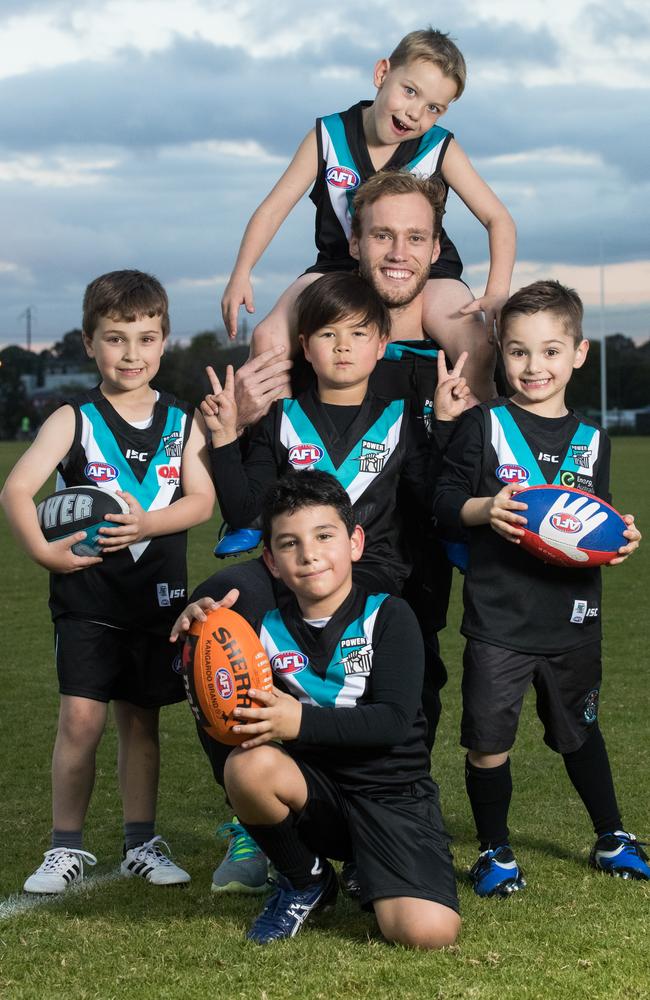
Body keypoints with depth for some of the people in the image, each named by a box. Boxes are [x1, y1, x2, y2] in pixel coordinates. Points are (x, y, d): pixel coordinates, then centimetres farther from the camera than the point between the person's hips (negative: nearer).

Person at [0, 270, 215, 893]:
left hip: (158, 596, 2)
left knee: (140, 720, 11)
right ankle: (67, 846, 5)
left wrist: (148, 523, -20)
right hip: (87, 595, -2)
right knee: (81, 717, -7)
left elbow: (201, 500, -5)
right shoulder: (75, 421, -3)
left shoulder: (182, 423, 5)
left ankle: (141, 843, 22)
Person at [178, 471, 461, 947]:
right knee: (249, 764, -31)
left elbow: (393, 721, -18)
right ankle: (304, 881, -1)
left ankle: (372, 880, 13)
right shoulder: (269, 631, 1)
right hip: (316, 792, 3)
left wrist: (299, 722, -31)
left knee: (427, 932, -25)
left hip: (393, 795, -3)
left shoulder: (388, 617, -6)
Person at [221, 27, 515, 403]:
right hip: (341, 268, 1)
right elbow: (275, 207, -3)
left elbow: (498, 220, -6)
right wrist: (241, 274, -18)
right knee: (268, 338, -22)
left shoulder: (441, 150, -6)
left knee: (478, 349, -29)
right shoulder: (328, 136, -4)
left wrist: (497, 294, -23)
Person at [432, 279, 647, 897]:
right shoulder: (483, 426, -4)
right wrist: (484, 509, -25)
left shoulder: (590, 440, 8)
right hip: (498, 620, -3)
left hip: (571, 621, 3)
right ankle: (494, 852, 19)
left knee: (579, 733, 19)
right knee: (488, 741, 0)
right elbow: (444, 499, -6)